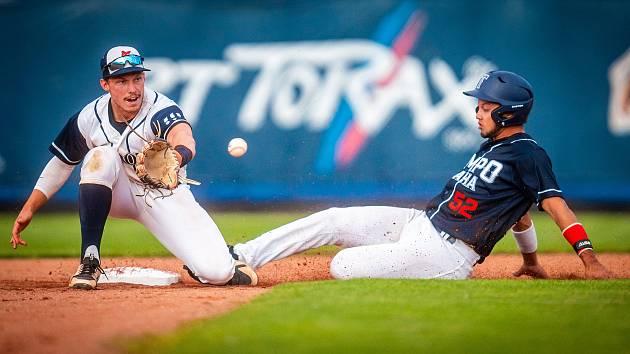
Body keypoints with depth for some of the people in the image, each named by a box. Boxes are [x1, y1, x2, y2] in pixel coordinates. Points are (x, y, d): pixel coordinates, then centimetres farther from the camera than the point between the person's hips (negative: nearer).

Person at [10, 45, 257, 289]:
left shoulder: (162, 109, -28)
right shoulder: (90, 118, -16)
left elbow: (183, 136, -51)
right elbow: (61, 164, -1)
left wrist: (177, 156, -75)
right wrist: (29, 209, -7)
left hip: (165, 194, -3)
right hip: (119, 194, 3)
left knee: (216, 272, -23)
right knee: (101, 156, -32)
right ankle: (89, 260, -24)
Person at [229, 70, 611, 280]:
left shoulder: (527, 153, -14)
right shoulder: (494, 145, 15)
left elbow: (556, 204, -21)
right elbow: (518, 209, 24)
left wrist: (590, 259, -30)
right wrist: (531, 259, 31)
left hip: (444, 255, -9)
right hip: (418, 221, 9)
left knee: (344, 266, -18)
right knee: (332, 220, 1)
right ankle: (242, 257, 3)